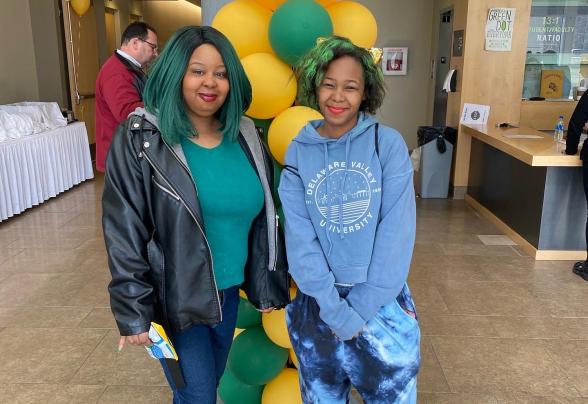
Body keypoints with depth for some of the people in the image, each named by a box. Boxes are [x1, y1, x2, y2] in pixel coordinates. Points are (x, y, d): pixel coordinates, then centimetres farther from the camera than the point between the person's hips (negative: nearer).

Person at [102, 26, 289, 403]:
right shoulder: (141, 138, -13)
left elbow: (263, 219, 7)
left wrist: (269, 284, 9)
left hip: (228, 292, 5)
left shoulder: (244, 136, 0)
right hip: (173, 297, -4)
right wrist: (133, 311, -13)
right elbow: (125, 233, -12)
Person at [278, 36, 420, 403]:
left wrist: (361, 306, -13)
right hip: (319, 302, 2)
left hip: (382, 301, -1)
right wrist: (335, 308, -14)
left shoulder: (389, 144, -8)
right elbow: (299, 239, -8)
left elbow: (397, 232, -12)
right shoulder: (298, 152, -4)